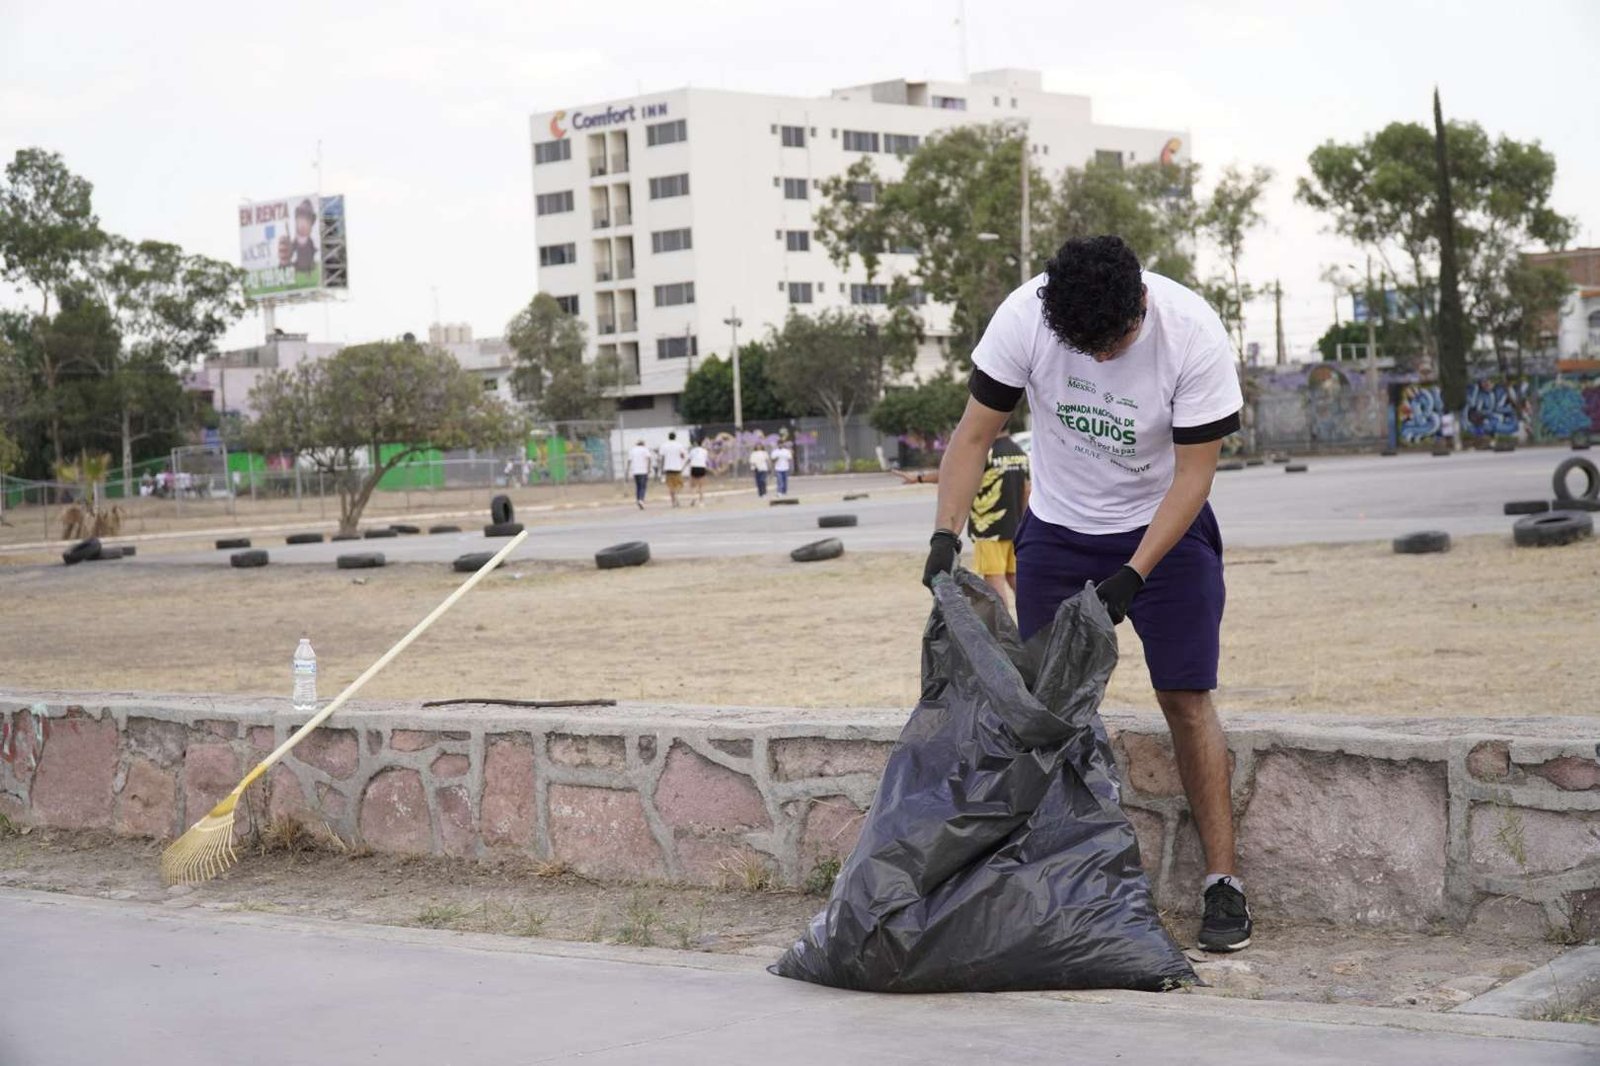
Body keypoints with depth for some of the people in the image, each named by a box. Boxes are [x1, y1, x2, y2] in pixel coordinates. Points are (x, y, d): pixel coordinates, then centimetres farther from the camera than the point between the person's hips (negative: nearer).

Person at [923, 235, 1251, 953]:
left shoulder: (1194, 335, -27)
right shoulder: (1023, 317, -22)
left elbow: (1193, 472, -20)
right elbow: (974, 435, -12)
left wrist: (1132, 576, -27)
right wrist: (946, 535, -24)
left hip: (1165, 526, -2)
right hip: (1058, 528, 2)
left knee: (1185, 698, -9)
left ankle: (1223, 884, -3)